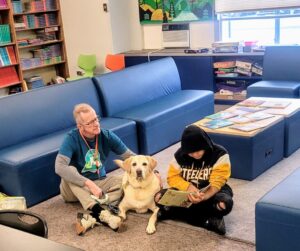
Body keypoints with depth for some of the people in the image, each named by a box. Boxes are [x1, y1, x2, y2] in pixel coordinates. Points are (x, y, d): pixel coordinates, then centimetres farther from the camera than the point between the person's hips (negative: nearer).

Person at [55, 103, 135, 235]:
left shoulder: (106, 136, -11)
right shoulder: (72, 138, -22)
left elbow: (130, 156, -7)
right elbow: (59, 168, -36)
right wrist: (89, 184, -43)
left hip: (100, 182, 3)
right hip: (76, 187, -3)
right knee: (70, 170, -34)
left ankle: (91, 217, -42)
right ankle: (101, 213, -49)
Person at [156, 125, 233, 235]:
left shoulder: (220, 154, -17)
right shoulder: (180, 155, -7)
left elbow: (216, 184, -23)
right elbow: (172, 177, -5)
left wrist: (203, 197, -43)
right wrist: (188, 186, -26)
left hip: (212, 193, -3)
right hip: (187, 192, 3)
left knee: (224, 204, -38)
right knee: (159, 197, -22)